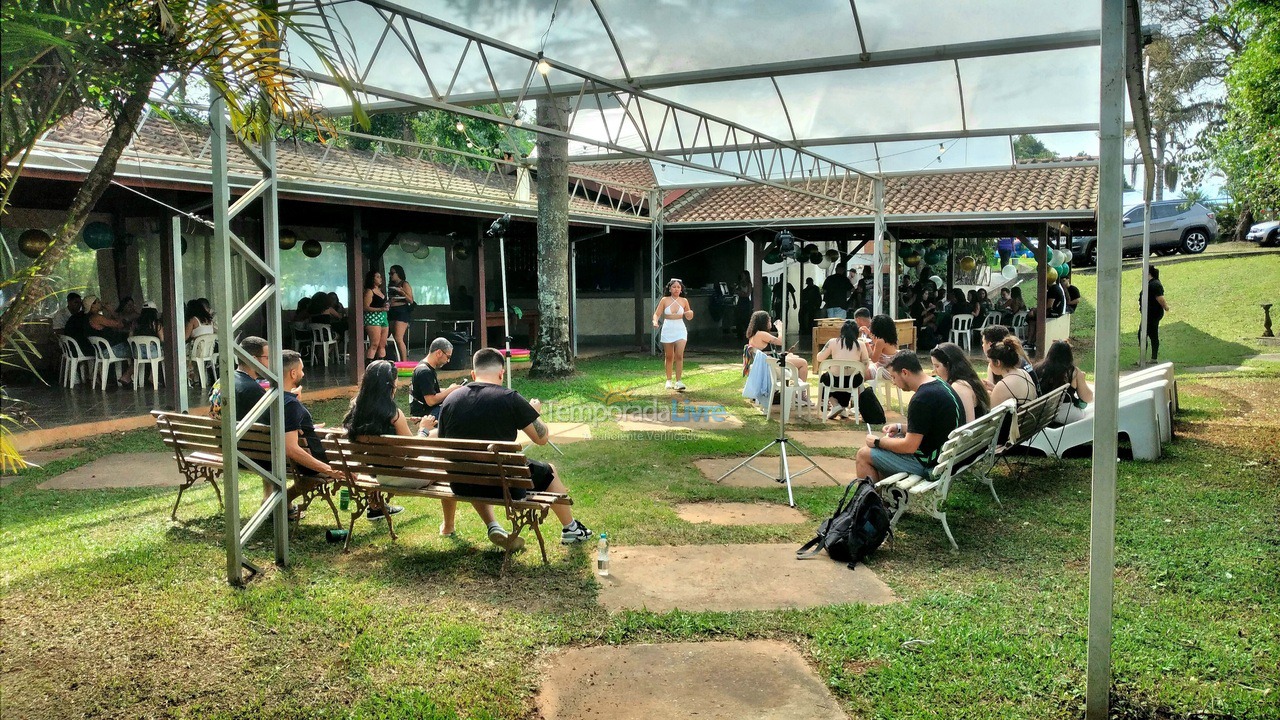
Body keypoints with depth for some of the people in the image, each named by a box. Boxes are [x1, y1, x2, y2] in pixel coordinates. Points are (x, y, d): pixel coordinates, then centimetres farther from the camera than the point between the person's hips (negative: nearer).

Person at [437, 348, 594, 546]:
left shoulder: (449, 399, -1)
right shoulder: (510, 398, -13)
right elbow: (542, 437, -3)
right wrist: (534, 412, 15)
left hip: (461, 486, 4)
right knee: (549, 472, 23)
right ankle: (570, 529, 39)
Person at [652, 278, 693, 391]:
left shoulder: (684, 301, 5)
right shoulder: (664, 300, 1)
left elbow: (689, 317, 14)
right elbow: (657, 314, 1)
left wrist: (690, 314, -9)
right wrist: (655, 322, -19)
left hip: (680, 330, 0)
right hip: (667, 330, 0)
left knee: (679, 355, -13)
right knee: (669, 357, 8)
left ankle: (678, 381, -12)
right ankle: (669, 380, 22)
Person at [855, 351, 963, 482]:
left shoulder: (922, 399, -25)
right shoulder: (939, 385, 6)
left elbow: (909, 446, -23)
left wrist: (877, 442, -9)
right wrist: (900, 427, 11)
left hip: (929, 462, -10)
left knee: (863, 454, 0)